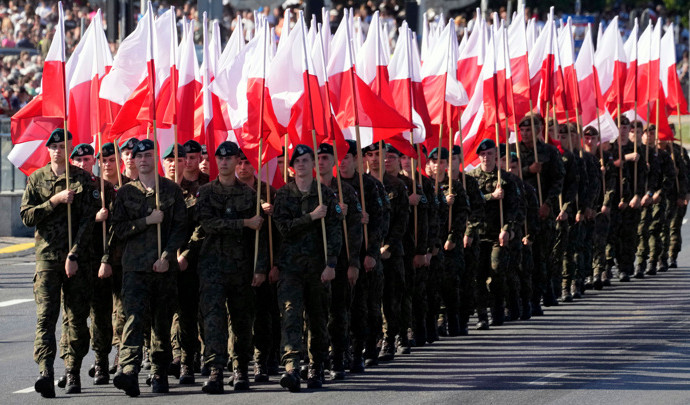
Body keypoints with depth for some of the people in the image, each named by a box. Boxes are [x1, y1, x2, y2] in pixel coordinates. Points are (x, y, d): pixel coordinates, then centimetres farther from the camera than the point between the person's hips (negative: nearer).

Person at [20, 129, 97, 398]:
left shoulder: (83, 179, 4)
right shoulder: (37, 179, 9)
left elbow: (87, 221, -2)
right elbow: (26, 216, 2)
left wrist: (74, 256, -10)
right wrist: (54, 201, -10)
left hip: (76, 258, 0)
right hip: (47, 256, 0)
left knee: (77, 318, 4)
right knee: (46, 315, -13)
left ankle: (73, 373, 15)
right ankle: (45, 373, -24)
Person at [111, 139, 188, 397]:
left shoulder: (172, 190, 8)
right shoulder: (125, 192, 10)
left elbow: (181, 227, 4)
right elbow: (119, 228, 4)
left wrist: (166, 257, -7)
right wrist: (148, 221, -9)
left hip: (165, 267, 1)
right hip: (134, 266, -1)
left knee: (162, 323, 6)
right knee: (134, 317, -17)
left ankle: (159, 375, 18)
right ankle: (129, 374, -29)